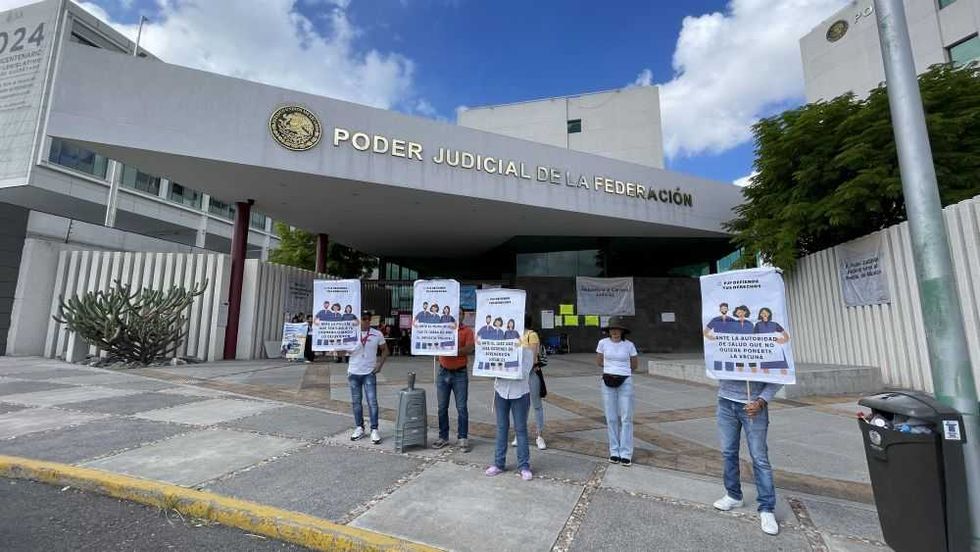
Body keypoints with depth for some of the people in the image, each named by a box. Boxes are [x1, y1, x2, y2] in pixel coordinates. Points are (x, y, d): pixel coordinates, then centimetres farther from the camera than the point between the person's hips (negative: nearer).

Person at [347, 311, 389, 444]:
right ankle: (359, 428, 26)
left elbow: (385, 350, 7)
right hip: (354, 373, 2)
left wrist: (380, 364, -3)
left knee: (372, 402, -4)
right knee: (356, 402, 12)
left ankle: (374, 430, 6)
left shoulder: (377, 334, -3)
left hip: (369, 373, -2)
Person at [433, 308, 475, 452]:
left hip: (460, 374, -3)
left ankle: (462, 438, 12)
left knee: (461, 408, 2)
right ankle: (443, 437, 22)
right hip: (443, 373, 3)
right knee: (442, 408, 10)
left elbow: (469, 349, -13)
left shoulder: (467, 330, -2)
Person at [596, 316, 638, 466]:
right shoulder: (603, 343, -3)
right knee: (611, 418, 6)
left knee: (626, 418, 1)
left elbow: (635, 365, 11)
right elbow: (599, 362, 11)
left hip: (625, 382, -1)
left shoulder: (629, 345, -4)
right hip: (608, 383, 1)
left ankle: (626, 454, 11)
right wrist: (613, 368, 9)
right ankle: (614, 452, 18)